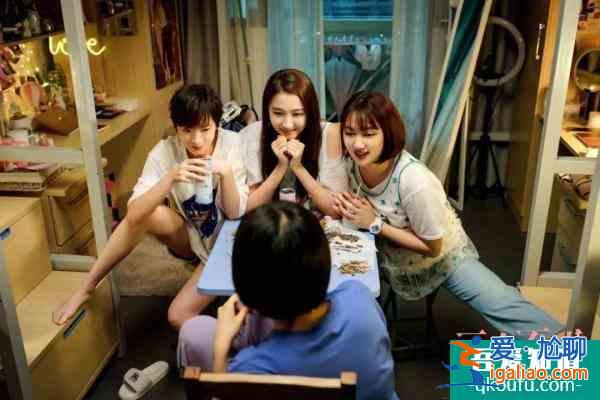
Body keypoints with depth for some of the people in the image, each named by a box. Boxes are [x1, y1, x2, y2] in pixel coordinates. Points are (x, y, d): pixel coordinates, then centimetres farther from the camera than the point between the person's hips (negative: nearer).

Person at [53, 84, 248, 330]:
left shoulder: (232, 145, -20)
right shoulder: (165, 151, -16)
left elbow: (235, 213, -20)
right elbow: (134, 213, -27)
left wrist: (226, 173, -35)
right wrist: (170, 178, -41)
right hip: (189, 237, 2)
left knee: (178, 316, -21)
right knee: (148, 213, -29)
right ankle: (86, 289, -12)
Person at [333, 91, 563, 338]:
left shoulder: (414, 181, -36)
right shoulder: (351, 163, -19)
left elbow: (432, 247, -24)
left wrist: (375, 224, -30)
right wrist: (343, 208, -22)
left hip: (442, 256, -4)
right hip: (389, 256, 5)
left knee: (505, 307, -13)